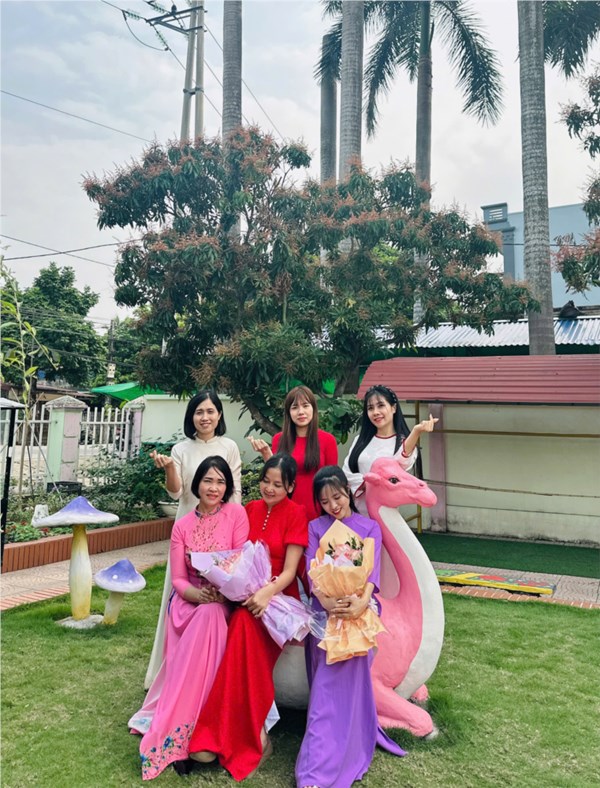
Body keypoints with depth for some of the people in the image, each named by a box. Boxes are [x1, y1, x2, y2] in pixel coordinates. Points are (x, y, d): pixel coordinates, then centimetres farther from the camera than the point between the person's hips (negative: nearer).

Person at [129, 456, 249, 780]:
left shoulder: (236, 514, -3)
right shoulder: (182, 526, 5)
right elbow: (178, 578, 2)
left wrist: (219, 592, -24)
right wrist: (197, 593, -19)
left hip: (223, 601, -2)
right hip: (189, 600, 2)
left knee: (209, 617, -32)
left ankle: (174, 729, -21)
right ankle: (176, 725, -15)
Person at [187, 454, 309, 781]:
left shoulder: (295, 514, -5)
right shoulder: (250, 509, 9)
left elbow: (290, 570, -11)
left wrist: (268, 591, -29)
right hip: (244, 594, 4)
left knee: (245, 624, -32)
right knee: (244, 628, -28)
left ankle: (222, 735, -22)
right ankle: (255, 735, -17)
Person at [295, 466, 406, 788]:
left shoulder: (370, 527, 10)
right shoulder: (316, 527, 11)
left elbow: (372, 569, -3)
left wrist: (362, 601, -23)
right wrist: (326, 602, -20)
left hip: (357, 609, -1)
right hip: (325, 609, 1)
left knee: (346, 679, -13)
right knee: (328, 683, -8)